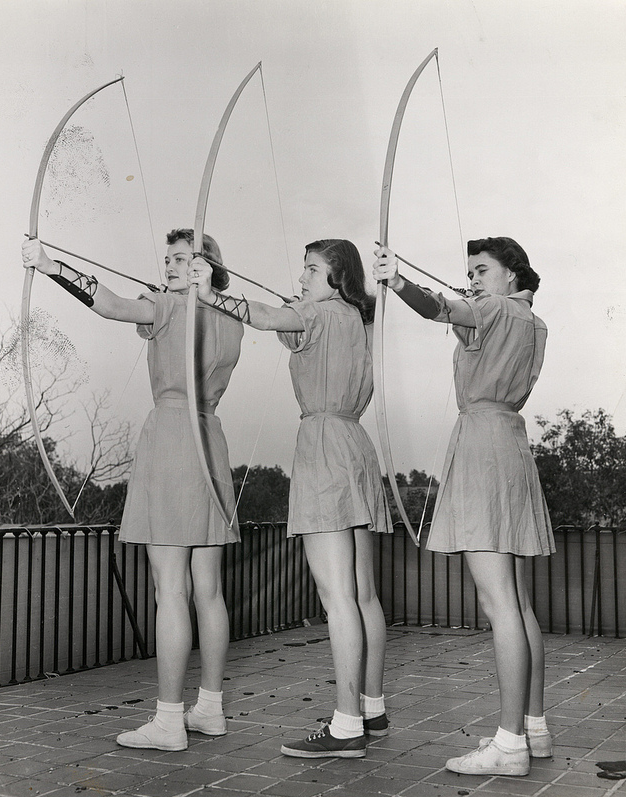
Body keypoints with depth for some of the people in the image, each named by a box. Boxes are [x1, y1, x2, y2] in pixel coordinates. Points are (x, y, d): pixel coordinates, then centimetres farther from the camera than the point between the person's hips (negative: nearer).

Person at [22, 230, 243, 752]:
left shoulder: (171, 306, -5)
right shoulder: (232, 322, 15)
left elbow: (111, 304, -19)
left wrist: (49, 265, -21)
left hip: (170, 432, -8)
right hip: (210, 439, 8)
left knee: (171, 591, -7)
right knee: (208, 589, 9)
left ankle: (169, 722, -4)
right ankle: (211, 709, 16)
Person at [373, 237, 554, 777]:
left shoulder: (496, 309, -3)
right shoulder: (533, 325, 21)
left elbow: (441, 310, -24)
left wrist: (400, 283, -38)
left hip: (483, 439, -10)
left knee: (498, 602, -13)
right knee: (517, 602, 11)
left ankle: (510, 743, -13)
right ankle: (535, 727, 18)